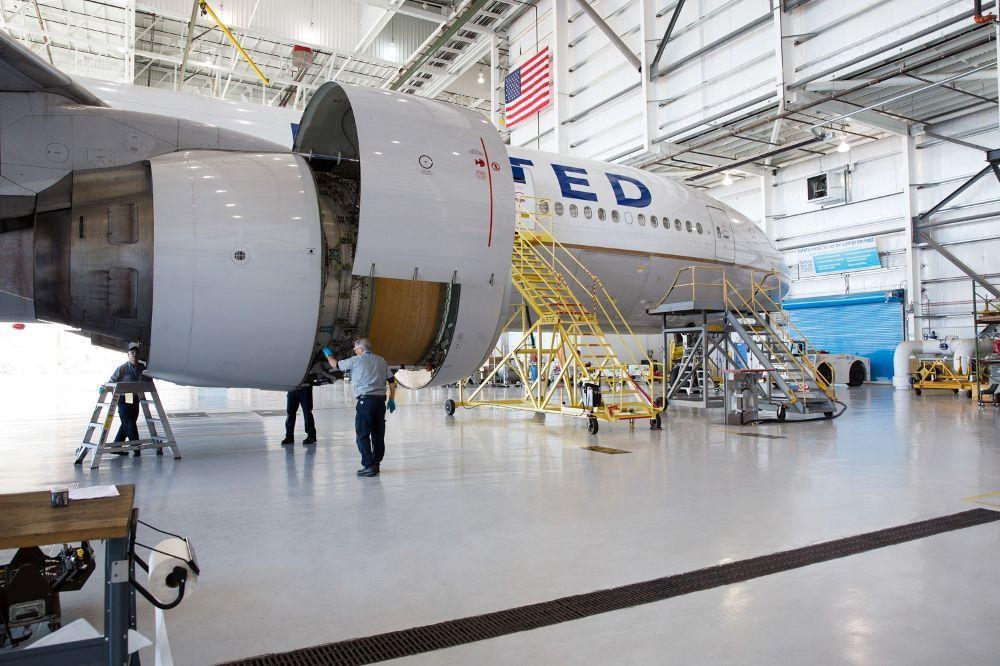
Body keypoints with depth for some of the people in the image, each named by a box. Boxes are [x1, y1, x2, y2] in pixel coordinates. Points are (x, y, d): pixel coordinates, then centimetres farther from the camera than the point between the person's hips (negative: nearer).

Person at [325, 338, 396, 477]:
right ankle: (376, 464, 15)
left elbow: (336, 365, 15)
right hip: (381, 400, 6)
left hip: (365, 400, -6)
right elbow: (391, 381, 11)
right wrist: (391, 400, 18)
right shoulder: (381, 360, 14)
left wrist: (328, 355, 35)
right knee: (378, 434, 10)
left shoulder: (356, 360, 1)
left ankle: (369, 466, -9)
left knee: (363, 434, -3)